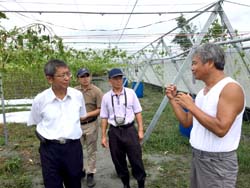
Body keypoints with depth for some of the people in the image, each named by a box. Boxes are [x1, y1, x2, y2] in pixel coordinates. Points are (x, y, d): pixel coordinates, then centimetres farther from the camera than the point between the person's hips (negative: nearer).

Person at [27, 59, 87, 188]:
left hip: (74, 147, 2)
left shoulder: (77, 95, -4)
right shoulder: (40, 99, -9)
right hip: (49, 149, -1)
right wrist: (46, 137, 0)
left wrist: (72, 130, 6)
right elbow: (36, 124, 5)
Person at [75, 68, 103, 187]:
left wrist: (87, 114, -20)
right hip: (77, 125, 4)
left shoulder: (96, 91, -10)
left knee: (91, 151, 9)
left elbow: (101, 109, -12)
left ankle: (90, 174, 25)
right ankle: (80, 170, 36)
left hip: (91, 125, -4)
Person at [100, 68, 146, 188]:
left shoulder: (130, 93, -3)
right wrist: (103, 136, 5)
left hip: (130, 129, -1)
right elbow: (104, 118, 4)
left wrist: (140, 130, -2)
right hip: (114, 132, 2)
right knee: (118, 161, 14)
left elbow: (138, 112, 0)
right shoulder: (106, 97, 0)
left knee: (136, 159, 5)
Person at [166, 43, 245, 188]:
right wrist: (173, 99, 2)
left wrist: (191, 106, -24)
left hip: (218, 162, -8)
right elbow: (187, 122, 10)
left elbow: (221, 129, -29)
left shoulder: (231, 88, -19)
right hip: (197, 157, 8)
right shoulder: (203, 91, 8)